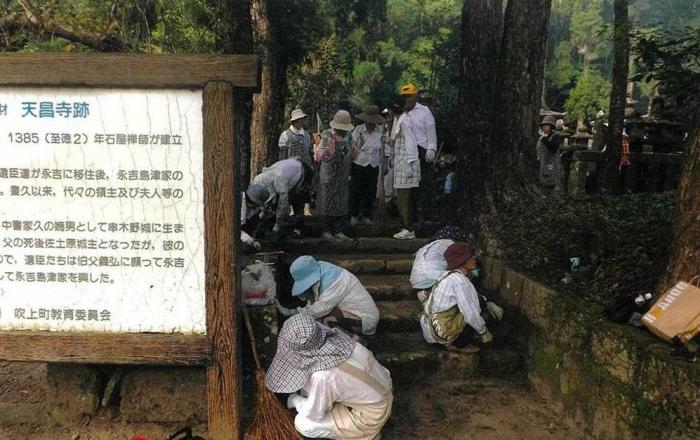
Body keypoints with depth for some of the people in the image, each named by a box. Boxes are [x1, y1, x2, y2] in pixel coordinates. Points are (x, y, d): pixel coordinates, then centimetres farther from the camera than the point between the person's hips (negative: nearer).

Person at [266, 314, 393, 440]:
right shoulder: (334, 337, -16)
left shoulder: (323, 376, -35)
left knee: (303, 424, -5)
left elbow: (314, 414, -15)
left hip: (371, 413, -7)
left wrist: (295, 400, 3)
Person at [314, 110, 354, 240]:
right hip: (329, 174, -4)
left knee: (342, 203, 3)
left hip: (343, 176, 4)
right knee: (328, 202, 2)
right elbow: (318, 156, -7)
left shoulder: (349, 136, 7)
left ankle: (339, 230, 10)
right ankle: (327, 230, 12)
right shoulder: (326, 135, -6)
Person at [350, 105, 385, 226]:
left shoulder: (379, 131, 3)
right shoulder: (358, 130, -6)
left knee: (370, 193, 7)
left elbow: (381, 150, 12)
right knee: (356, 192, 3)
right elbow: (352, 148, -4)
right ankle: (354, 216, 14)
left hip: (374, 167, 3)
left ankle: (367, 216, 19)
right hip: (359, 166, -3)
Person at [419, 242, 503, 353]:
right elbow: (471, 315, -20)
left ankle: (450, 341, 16)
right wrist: (484, 332, -4)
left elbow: (471, 295, 23)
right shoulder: (459, 280, -21)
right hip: (439, 332, -9)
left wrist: (489, 304, 11)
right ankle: (460, 344, 5)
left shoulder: (451, 275, 6)